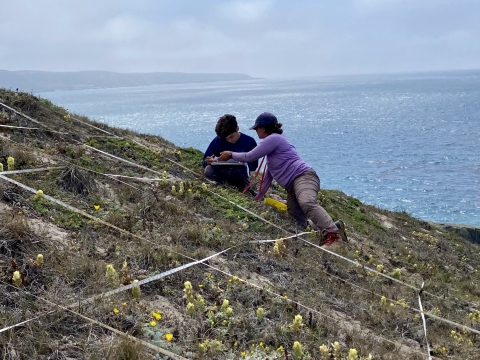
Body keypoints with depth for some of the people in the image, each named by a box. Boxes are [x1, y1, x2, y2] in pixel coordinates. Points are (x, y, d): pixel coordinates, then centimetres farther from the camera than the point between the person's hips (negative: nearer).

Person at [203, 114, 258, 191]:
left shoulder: (249, 141, -6)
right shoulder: (218, 140, -4)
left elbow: (254, 165, -4)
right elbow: (204, 161, 0)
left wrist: (245, 164, -27)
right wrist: (207, 162, -25)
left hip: (239, 174, -2)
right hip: (222, 173, 2)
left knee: (240, 170, -38)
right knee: (209, 170, -30)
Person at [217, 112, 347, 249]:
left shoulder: (274, 138, 0)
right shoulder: (272, 142, 32)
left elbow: (250, 156, -2)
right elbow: (268, 175, 36)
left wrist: (231, 154, 15)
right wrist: (259, 196, 38)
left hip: (303, 176, -10)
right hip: (292, 186, 10)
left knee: (307, 203, -40)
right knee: (298, 223, -10)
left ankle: (333, 235, -56)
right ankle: (334, 226, -11)